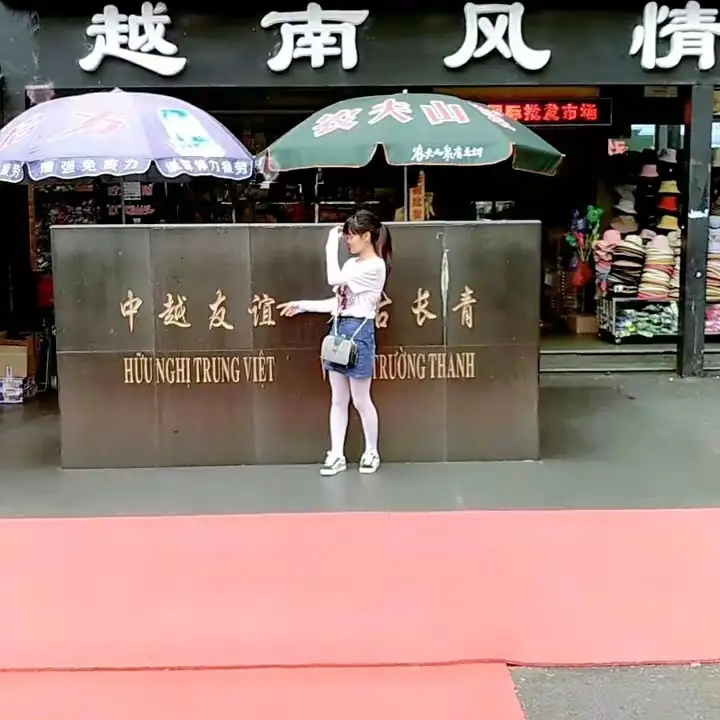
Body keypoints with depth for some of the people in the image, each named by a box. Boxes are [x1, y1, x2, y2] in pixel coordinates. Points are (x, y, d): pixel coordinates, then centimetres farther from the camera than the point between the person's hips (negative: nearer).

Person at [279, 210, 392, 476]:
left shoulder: (375, 267, -13)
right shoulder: (351, 264, 13)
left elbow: (334, 280, -21)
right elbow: (337, 302, 14)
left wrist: (331, 245, -13)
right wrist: (302, 305, 12)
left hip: (358, 332, -8)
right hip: (339, 330, 8)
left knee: (360, 400, 2)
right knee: (338, 399, 9)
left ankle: (372, 453, 19)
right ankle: (336, 455, 15)